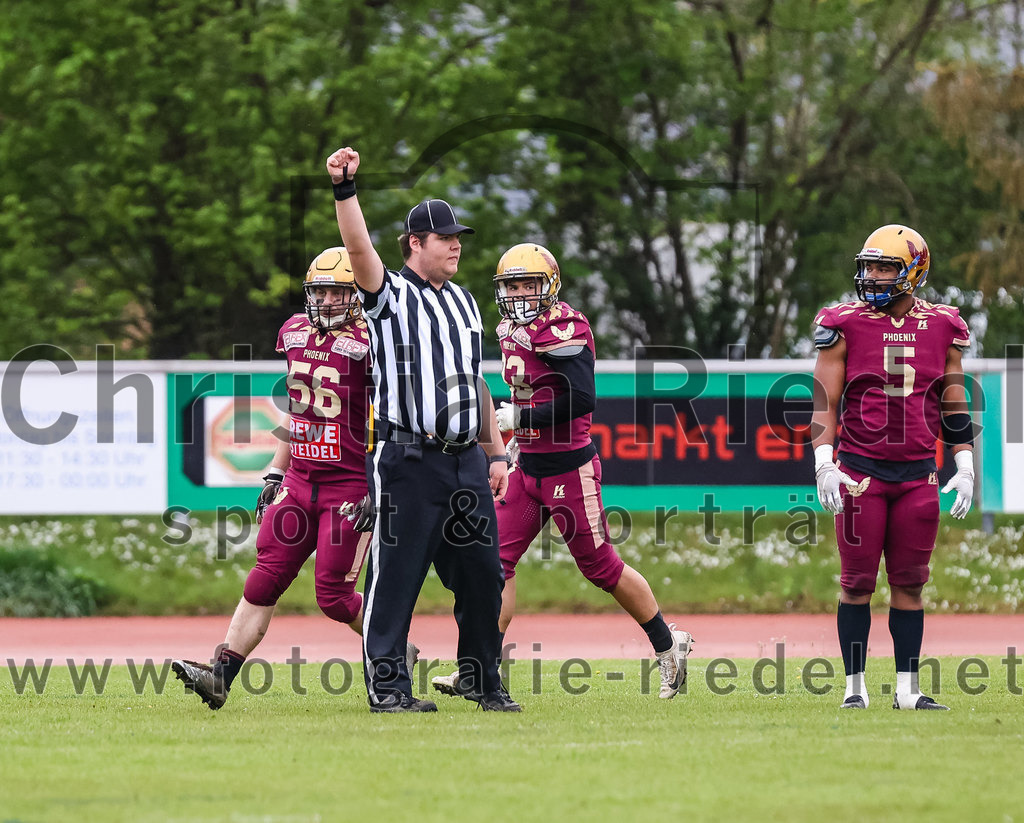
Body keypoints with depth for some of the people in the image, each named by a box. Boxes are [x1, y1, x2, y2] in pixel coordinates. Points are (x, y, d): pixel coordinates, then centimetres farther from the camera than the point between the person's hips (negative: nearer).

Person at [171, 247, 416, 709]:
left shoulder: (370, 343, -12)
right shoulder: (296, 333, 10)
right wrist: (276, 471, 18)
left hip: (349, 487, -6)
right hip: (301, 480, 6)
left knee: (333, 593, -6)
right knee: (265, 580, 0)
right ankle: (221, 675, -3)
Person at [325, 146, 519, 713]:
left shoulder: (463, 301, 19)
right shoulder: (391, 294, -1)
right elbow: (359, 248, -21)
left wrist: (495, 453, 19)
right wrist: (344, 188, -36)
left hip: (466, 459, 6)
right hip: (407, 458, -6)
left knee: (482, 573, 7)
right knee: (397, 571, -5)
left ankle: (483, 682, 19)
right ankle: (386, 685, 0)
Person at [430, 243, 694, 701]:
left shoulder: (563, 329, -18)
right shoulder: (512, 330, 10)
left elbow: (581, 400, -26)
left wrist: (521, 418, -21)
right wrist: (515, 440, 15)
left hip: (569, 467, -8)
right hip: (528, 468, 8)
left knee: (600, 565, 2)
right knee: (498, 559, -1)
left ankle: (669, 647, 19)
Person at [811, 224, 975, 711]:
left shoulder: (942, 328, 6)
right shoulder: (845, 325, -1)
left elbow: (954, 406, 12)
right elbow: (825, 401, -1)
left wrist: (965, 469, 6)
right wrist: (824, 465, -11)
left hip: (917, 474, 2)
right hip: (860, 470, -2)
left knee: (909, 581, 5)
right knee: (857, 582, 0)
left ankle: (907, 688, 10)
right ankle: (854, 685, 7)